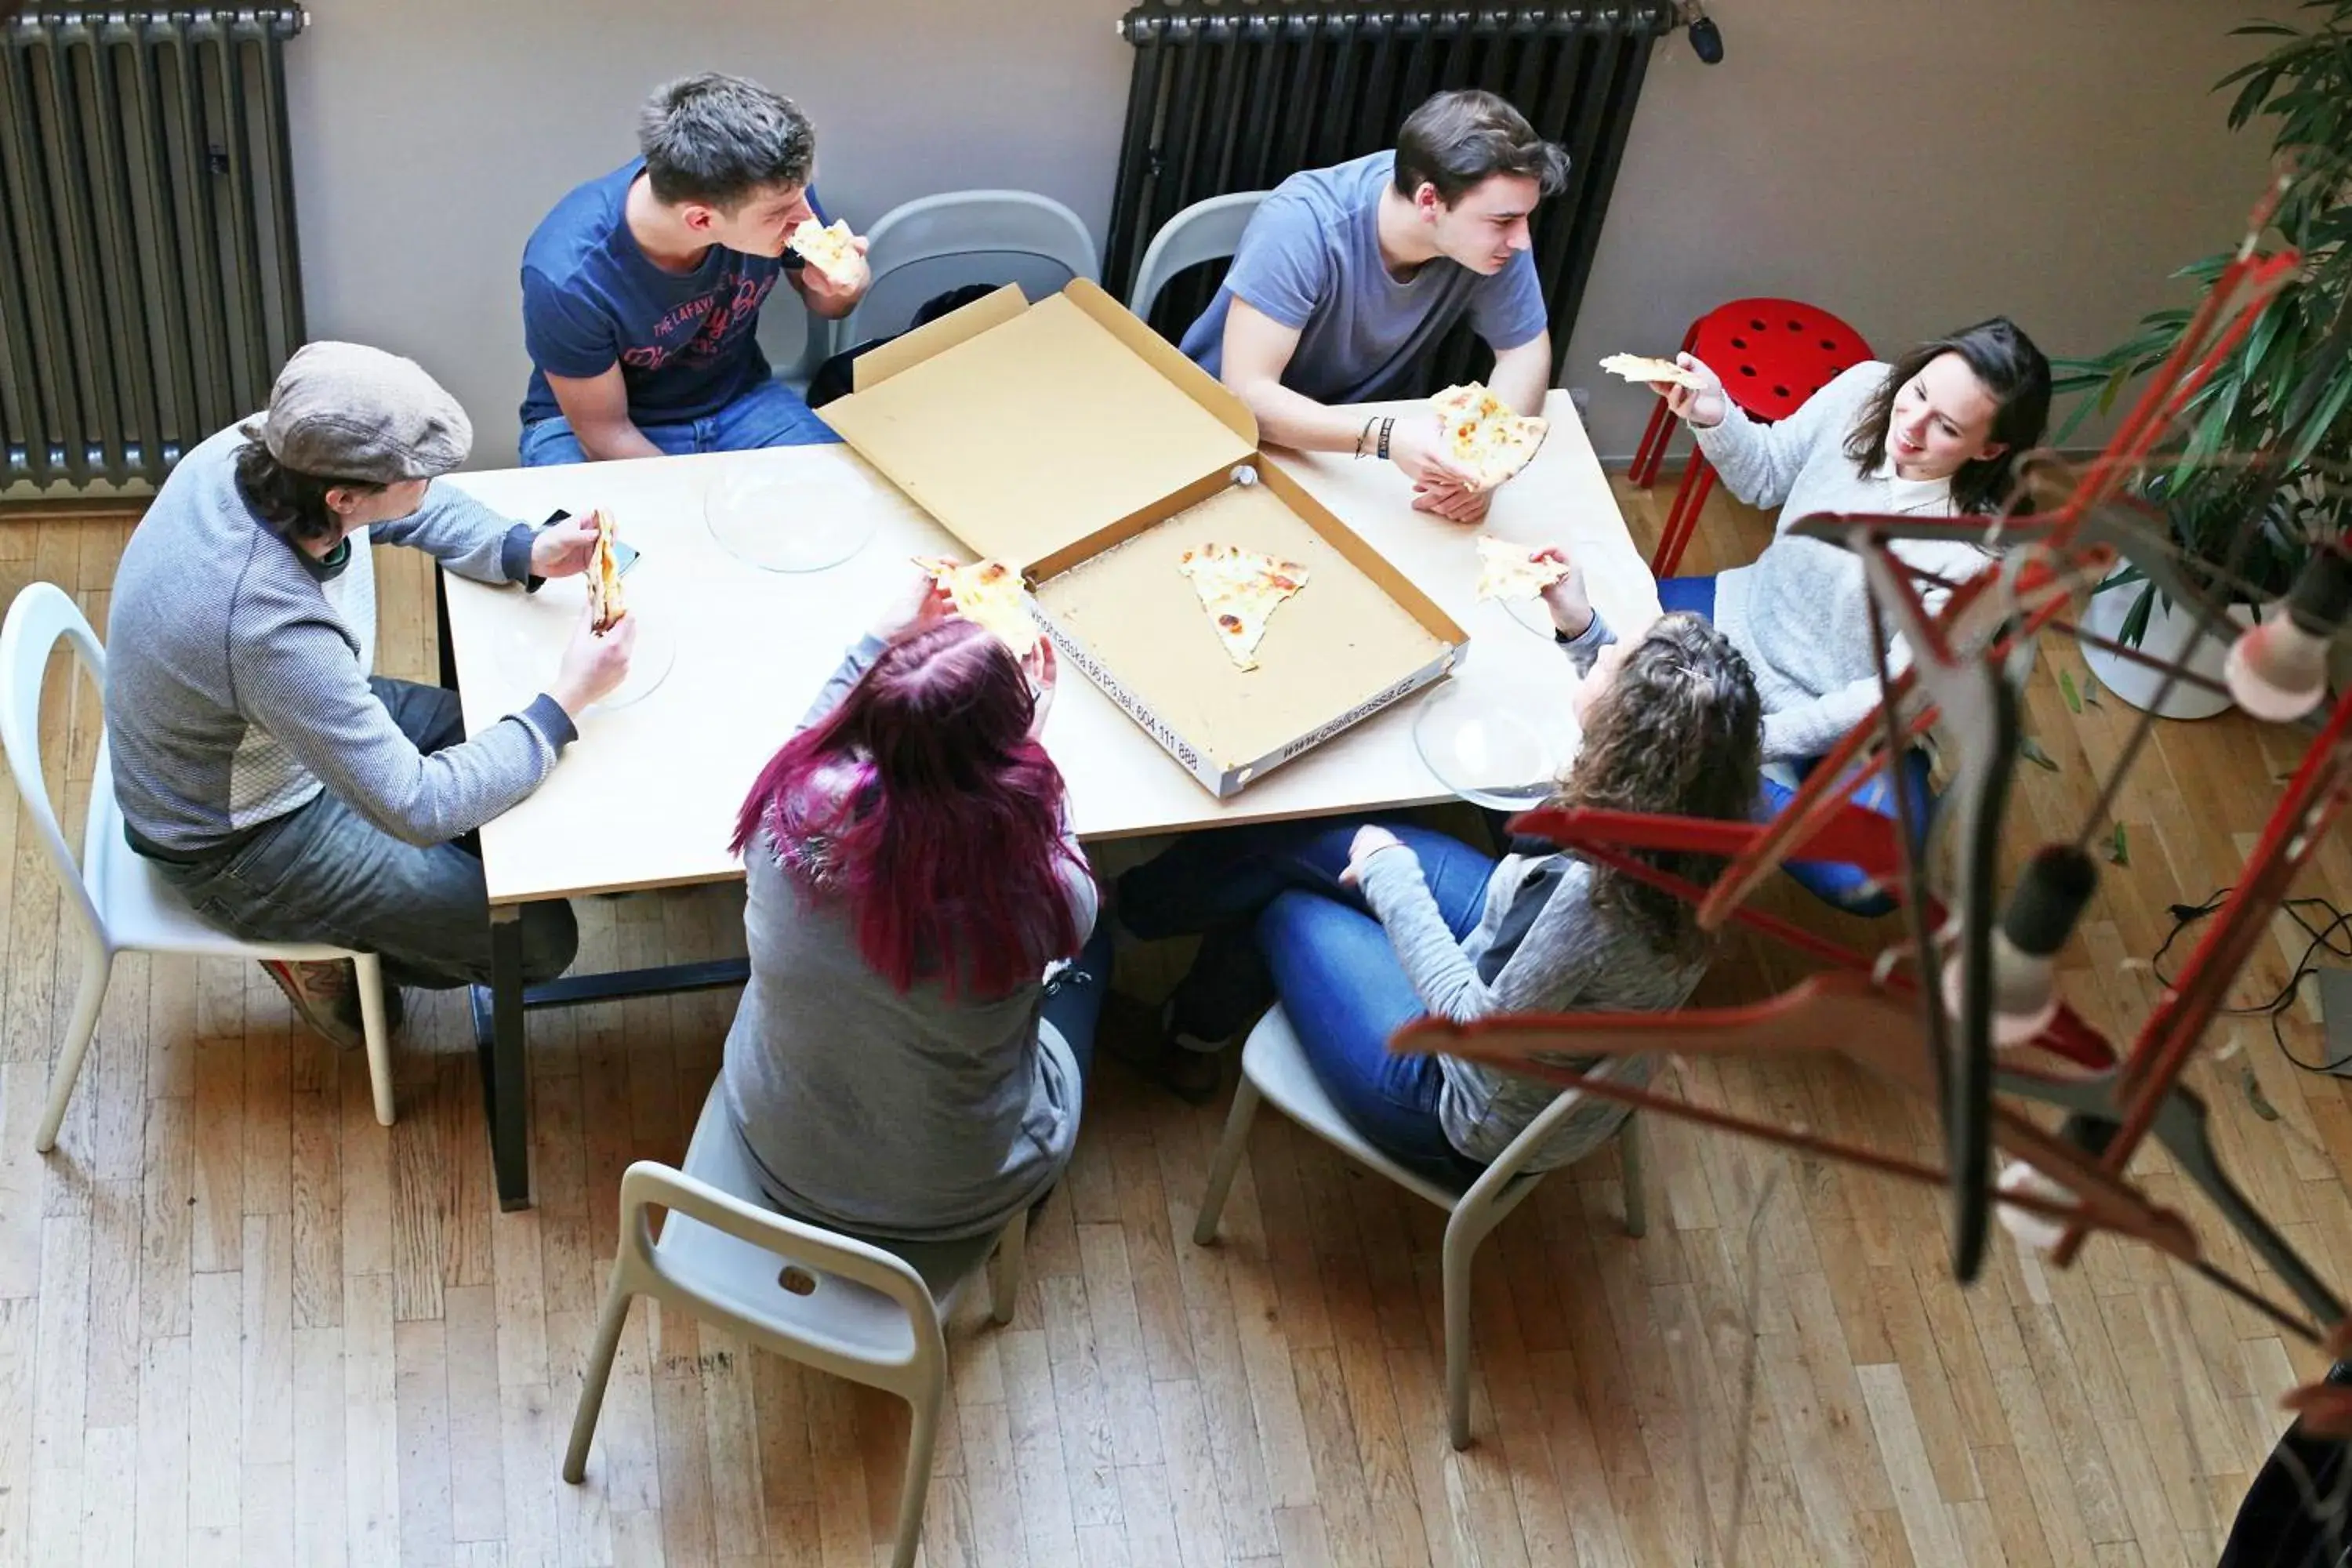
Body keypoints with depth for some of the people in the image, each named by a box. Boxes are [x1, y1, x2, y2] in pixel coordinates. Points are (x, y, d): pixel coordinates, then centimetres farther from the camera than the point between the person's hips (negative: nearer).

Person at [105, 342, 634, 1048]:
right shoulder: (272, 626, -43)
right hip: (240, 845, -8)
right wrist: (567, 699, -28)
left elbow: (421, 510, 2)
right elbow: (419, 808, -35)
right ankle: (328, 955, 17)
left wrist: (527, 552, -14)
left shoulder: (258, 449, -21)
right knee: (540, 940, -6)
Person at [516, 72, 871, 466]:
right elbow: (604, 431, -17)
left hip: (737, 401, 3)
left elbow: (821, 301, 0)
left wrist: (843, 285, -23)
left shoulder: (768, 184, -21)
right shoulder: (568, 275, -32)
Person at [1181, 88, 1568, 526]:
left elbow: (1526, 350, -8)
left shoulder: (1489, 230, -19)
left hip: (1378, 420, 4)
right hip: (1243, 430, -3)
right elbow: (1246, 394, -33)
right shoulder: (1303, 224, -31)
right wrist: (1386, 438, -48)